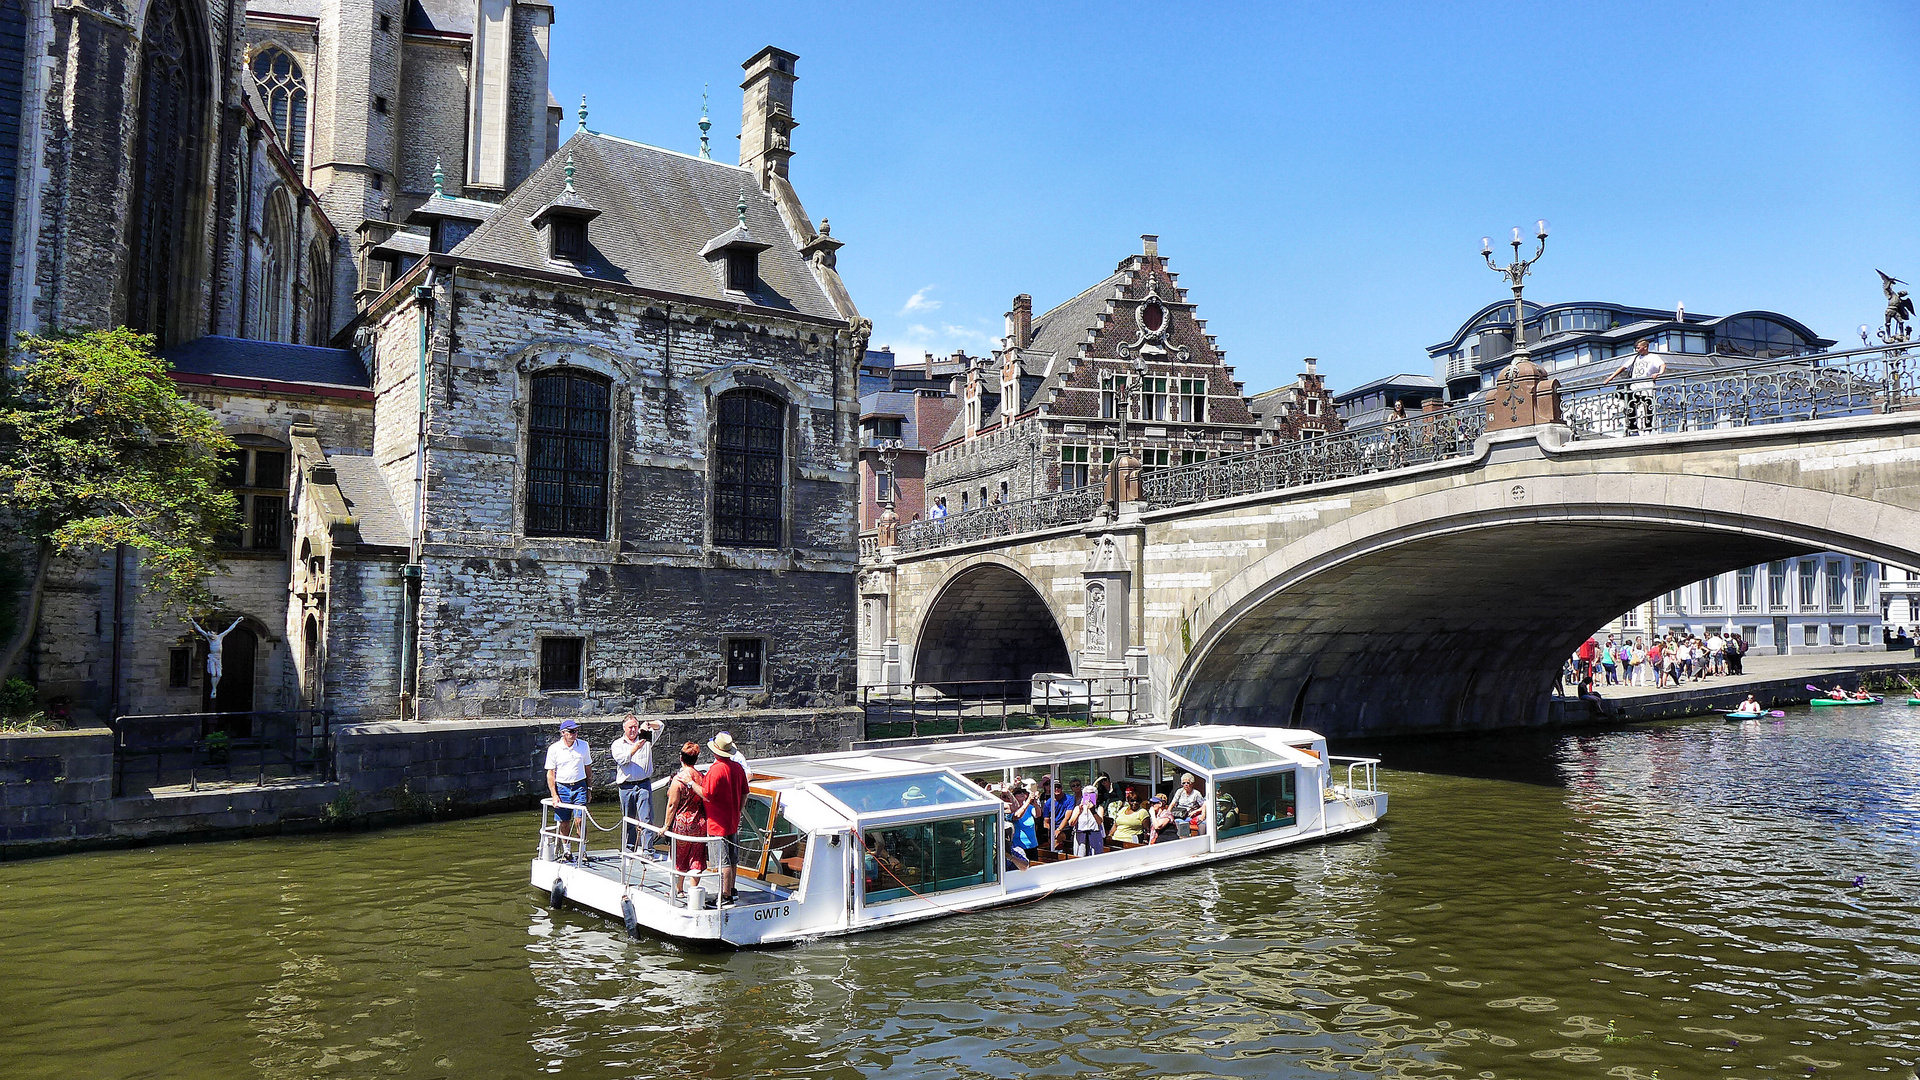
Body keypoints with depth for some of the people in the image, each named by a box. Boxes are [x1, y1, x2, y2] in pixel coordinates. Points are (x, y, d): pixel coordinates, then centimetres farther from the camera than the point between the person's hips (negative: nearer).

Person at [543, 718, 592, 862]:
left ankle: (582, 851, -1)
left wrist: (589, 788, 13)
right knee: (563, 823, 4)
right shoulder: (554, 749, -2)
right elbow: (550, 773, 1)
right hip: (562, 787, 0)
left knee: (580, 820, -9)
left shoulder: (583, 745, 4)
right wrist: (554, 795, -5)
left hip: (580, 786, 0)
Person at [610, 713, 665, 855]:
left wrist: (648, 724, -16)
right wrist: (634, 749, -23)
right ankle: (630, 848, 20)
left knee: (646, 818, -8)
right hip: (626, 786, 0)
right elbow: (621, 760, -11)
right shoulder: (617, 744, 6)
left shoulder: (645, 738, 9)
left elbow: (660, 726, 2)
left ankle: (646, 848, -9)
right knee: (628, 820, 8)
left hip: (644, 785, 0)